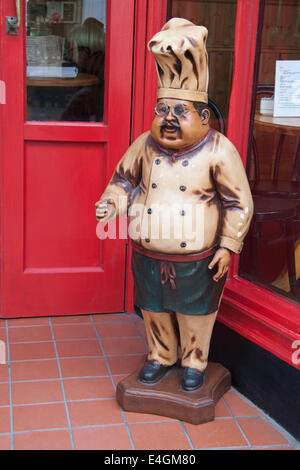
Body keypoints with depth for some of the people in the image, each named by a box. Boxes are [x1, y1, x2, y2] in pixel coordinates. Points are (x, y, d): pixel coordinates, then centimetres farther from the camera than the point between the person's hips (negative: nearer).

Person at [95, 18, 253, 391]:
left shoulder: (218, 151, -14)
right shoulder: (145, 145, -4)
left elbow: (239, 203, -8)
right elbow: (124, 179, 12)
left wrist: (228, 246, -9)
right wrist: (112, 203, -6)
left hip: (196, 259, -3)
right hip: (149, 256, 4)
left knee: (195, 315, 16)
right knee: (155, 311, 21)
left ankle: (194, 362, 40)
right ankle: (160, 355, 45)